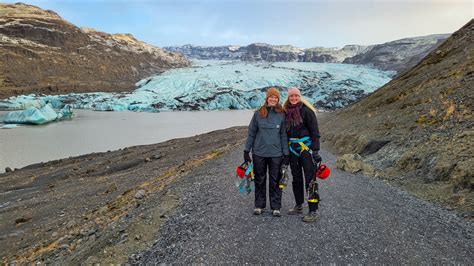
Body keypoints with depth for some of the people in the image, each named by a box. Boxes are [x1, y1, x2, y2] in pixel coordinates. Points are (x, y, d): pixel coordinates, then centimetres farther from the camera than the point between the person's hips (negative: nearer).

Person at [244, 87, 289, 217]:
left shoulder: (281, 115, 0)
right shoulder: (258, 114, 0)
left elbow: (284, 135, 2)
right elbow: (251, 133, 4)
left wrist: (286, 153, 0)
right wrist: (246, 150, 3)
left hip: (276, 154, 0)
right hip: (259, 153, 1)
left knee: (275, 181, 7)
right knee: (260, 180, 11)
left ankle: (276, 207, 18)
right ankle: (259, 206, 23)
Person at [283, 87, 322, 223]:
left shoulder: (306, 110, -7)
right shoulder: (286, 112, 9)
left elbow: (315, 132, -10)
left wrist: (315, 150, -16)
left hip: (306, 149, -6)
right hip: (293, 150, 6)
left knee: (310, 180, -4)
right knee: (296, 179, 14)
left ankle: (313, 211, 1)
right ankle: (298, 206, 28)